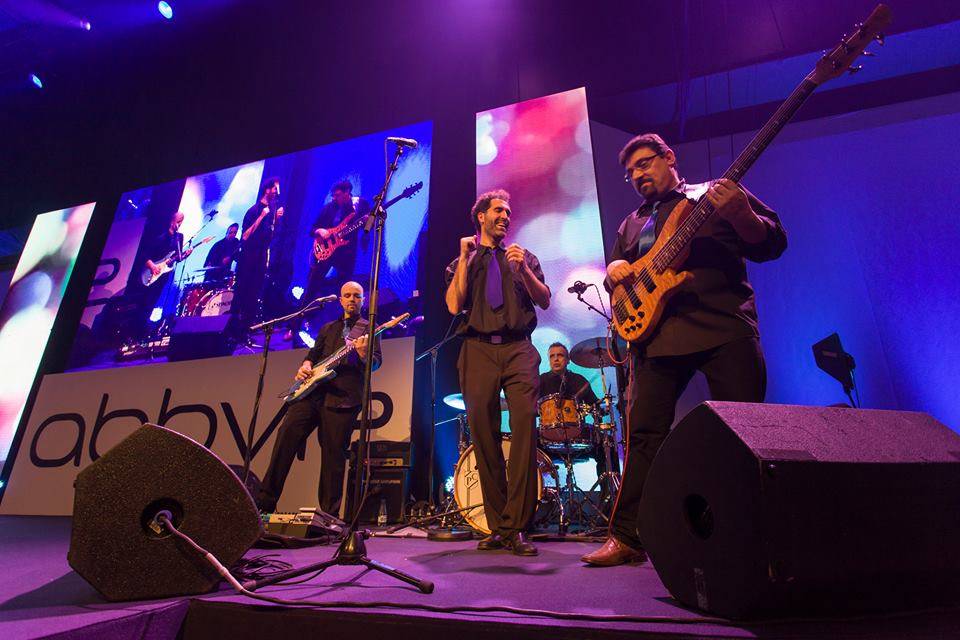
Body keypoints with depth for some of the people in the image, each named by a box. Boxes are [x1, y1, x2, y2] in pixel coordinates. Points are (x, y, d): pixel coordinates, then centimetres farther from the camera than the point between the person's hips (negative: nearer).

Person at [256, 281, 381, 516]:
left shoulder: (369, 329, 11)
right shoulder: (327, 328, 26)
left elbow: (376, 362, -1)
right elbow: (314, 354, 23)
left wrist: (363, 355, -24)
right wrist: (305, 365, 0)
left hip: (343, 398, -4)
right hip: (313, 391, 5)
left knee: (333, 456, -4)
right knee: (287, 433, -9)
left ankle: (329, 515, 6)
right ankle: (266, 501, 0)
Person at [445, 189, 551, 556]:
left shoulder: (523, 257, 22)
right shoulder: (462, 262, 20)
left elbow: (545, 301, 10)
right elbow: (454, 306, 3)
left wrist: (523, 269, -5)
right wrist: (465, 258, 3)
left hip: (519, 349, 0)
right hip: (478, 350, 0)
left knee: (524, 426, -16)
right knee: (483, 434, -3)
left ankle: (516, 528, -8)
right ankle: (497, 527, 9)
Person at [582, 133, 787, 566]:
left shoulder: (716, 195, 13)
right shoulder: (631, 224, 26)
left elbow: (771, 245, 4)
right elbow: (615, 279, 27)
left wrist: (740, 214, -16)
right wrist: (614, 271, 3)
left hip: (725, 327, -2)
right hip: (656, 332, 3)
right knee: (644, 433, -2)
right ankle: (628, 537, 5)